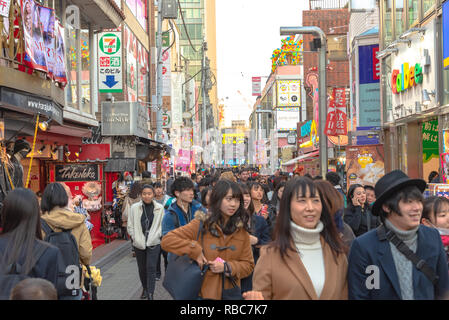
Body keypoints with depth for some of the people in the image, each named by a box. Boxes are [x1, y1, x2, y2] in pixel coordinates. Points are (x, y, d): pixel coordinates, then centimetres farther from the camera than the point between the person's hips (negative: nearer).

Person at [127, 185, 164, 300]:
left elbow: (162, 225, 3)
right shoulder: (134, 207, -1)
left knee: (151, 268, -10)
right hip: (139, 243, 2)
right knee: (142, 268, 14)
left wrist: (156, 236, -7)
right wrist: (135, 237, -5)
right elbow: (130, 226, 4)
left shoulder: (159, 208, -3)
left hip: (153, 243, -2)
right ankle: (145, 289, 35)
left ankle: (150, 295, -8)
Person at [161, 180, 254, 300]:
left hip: (231, 293, 3)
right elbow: (167, 240, -10)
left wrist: (227, 267, -15)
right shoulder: (201, 224, -7)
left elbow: (248, 265, 2)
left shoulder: (241, 230, 2)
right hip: (203, 292, -2)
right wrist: (195, 251, -19)